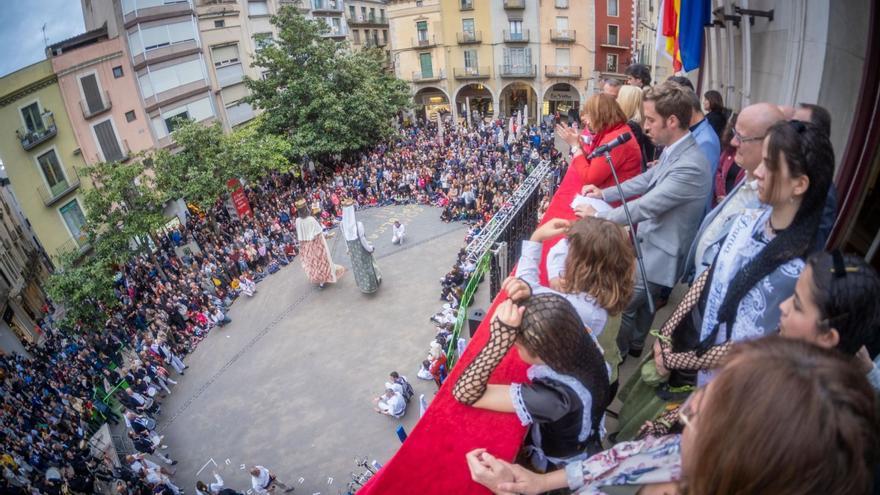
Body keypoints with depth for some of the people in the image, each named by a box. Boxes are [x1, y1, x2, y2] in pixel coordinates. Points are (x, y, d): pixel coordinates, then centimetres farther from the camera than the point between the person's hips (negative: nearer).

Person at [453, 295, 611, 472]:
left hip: (561, 467, -5)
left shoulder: (556, 395, -45)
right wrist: (525, 296, -23)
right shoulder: (581, 343, -27)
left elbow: (464, 392, -41)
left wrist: (502, 335, -51)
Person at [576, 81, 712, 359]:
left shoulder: (690, 166, -31)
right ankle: (635, 345, 48)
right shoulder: (672, 151, -2)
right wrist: (604, 194, 6)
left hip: (660, 255, -8)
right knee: (641, 302, 26)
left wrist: (598, 214, -17)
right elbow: (645, 180, 13)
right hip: (648, 243, 8)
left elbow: (646, 207, -29)